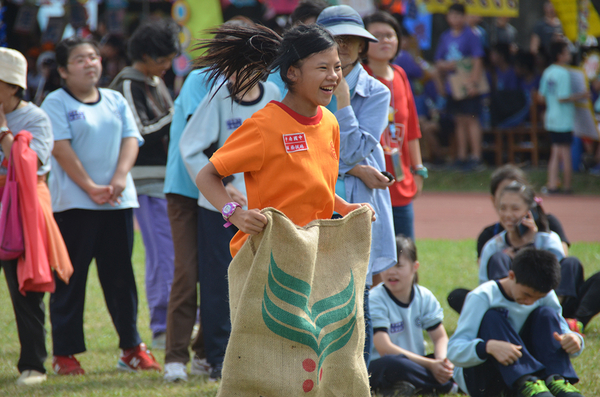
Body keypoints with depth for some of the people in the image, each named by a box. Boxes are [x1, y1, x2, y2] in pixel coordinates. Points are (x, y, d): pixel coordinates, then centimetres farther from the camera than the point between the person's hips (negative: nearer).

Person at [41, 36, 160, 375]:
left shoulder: (116, 101, 13)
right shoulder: (56, 103, -1)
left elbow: (131, 140, 5)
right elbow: (61, 148, -10)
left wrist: (119, 179, -12)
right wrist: (90, 188, -17)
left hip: (118, 201, 4)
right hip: (73, 203, -4)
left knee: (121, 276, 8)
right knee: (70, 279, -1)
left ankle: (131, 347, 15)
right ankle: (65, 353, 3)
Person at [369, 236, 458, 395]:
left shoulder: (424, 297, 3)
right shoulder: (375, 299, -12)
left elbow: (440, 337, 5)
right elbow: (384, 349, -21)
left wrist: (442, 361, -21)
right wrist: (431, 364, -26)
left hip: (414, 362, 5)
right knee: (393, 363, -39)